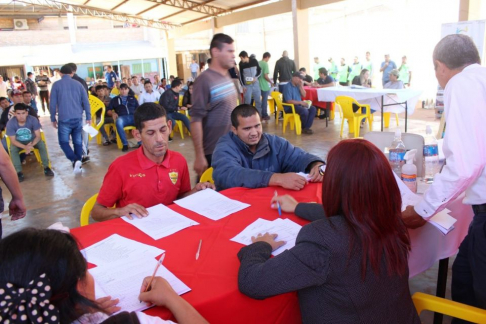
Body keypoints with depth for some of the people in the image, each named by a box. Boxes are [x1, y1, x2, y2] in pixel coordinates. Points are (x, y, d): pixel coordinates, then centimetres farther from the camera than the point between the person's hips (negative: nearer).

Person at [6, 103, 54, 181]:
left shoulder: (33, 120, -24)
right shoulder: (10, 123, -24)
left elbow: (38, 136, -20)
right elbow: (13, 140, -20)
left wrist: (31, 145, -40)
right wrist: (25, 147, -39)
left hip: (32, 140, 0)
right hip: (18, 142, 0)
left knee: (42, 144, -28)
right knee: (12, 149, -30)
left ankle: (46, 167, -17)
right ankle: (19, 172, -22)